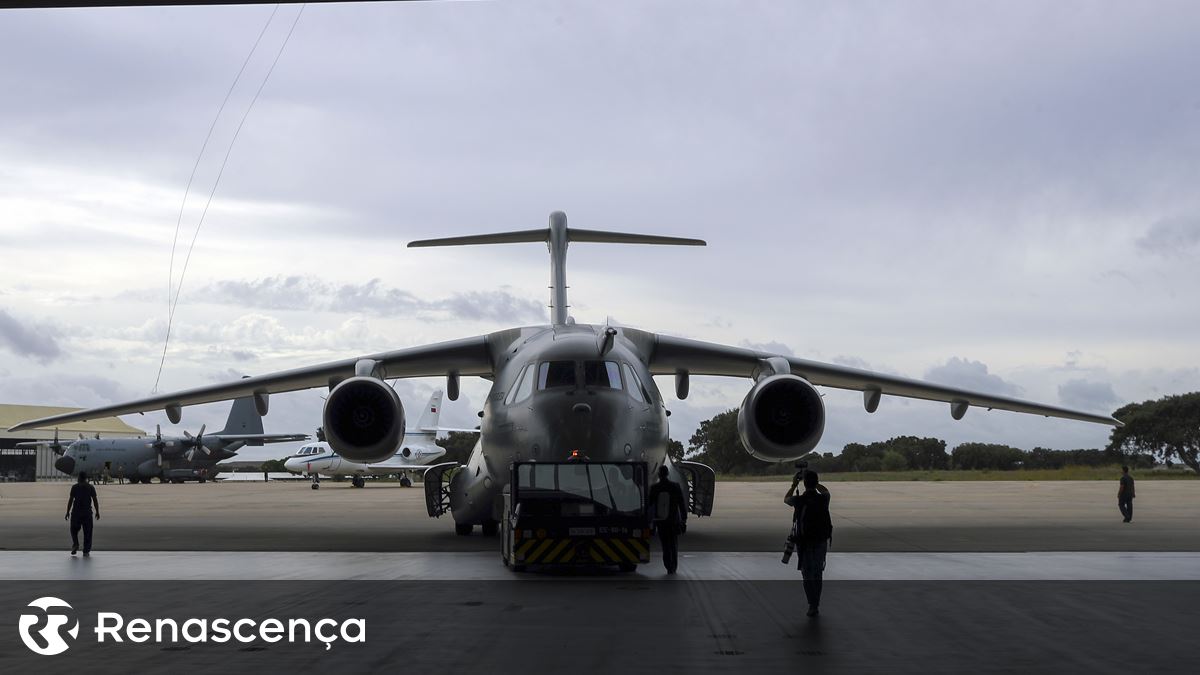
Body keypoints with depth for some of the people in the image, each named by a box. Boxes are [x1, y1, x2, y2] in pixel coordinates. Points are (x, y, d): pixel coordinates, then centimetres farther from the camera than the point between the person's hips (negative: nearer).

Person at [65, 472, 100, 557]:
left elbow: (70, 500, -4)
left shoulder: (74, 487, -1)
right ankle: (86, 551, 3)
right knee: (87, 532, 5)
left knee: (74, 530, 16)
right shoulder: (91, 487, 1)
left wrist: (68, 512, 0)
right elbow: (95, 500, -1)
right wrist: (97, 512, 5)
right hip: (87, 513, 1)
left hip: (76, 512, -1)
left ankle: (75, 544, -5)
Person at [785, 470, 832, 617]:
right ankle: (816, 605, 17)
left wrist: (794, 485, 22)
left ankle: (813, 606, -4)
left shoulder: (799, 500, -13)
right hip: (821, 541, 3)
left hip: (805, 543, -3)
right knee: (818, 574, 15)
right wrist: (814, 483, 24)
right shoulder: (823, 499, -6)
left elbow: (786, 499, 11)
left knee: (808, 575, 4)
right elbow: (825, 491, 22)